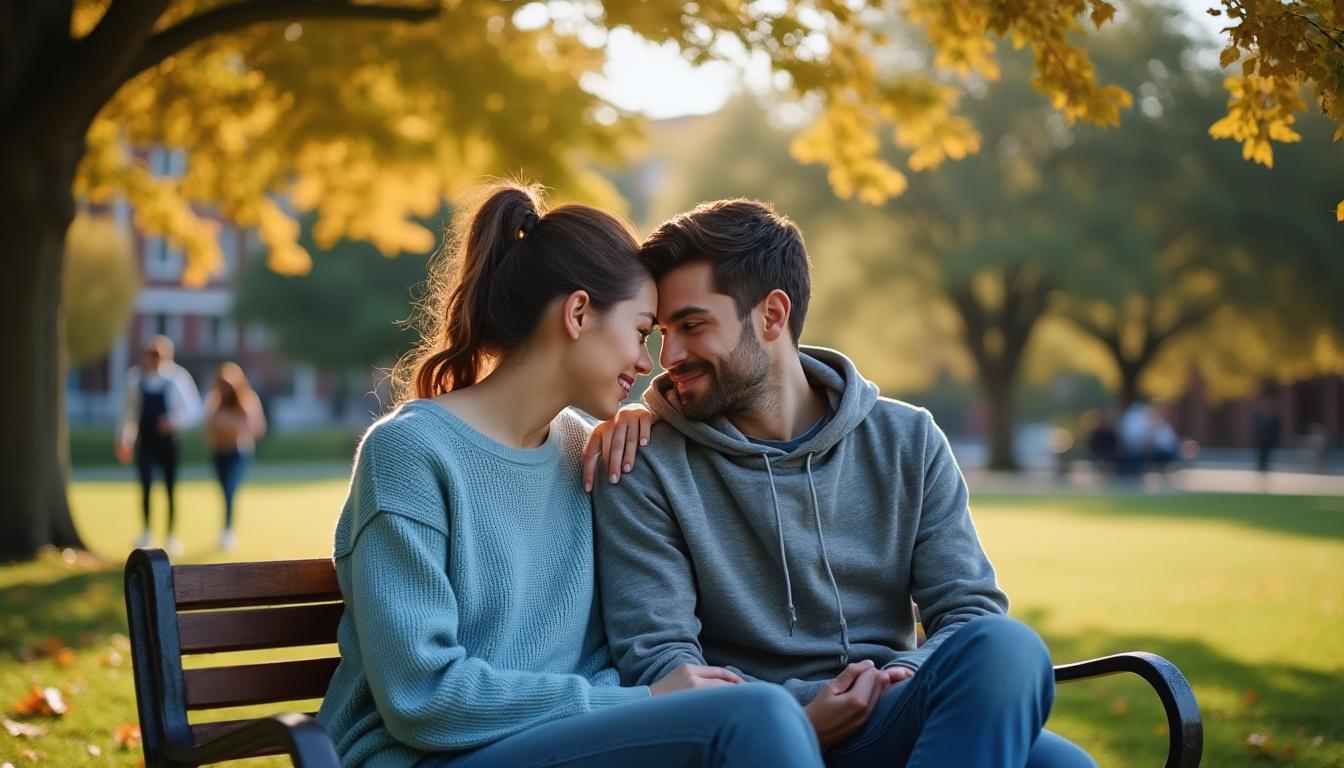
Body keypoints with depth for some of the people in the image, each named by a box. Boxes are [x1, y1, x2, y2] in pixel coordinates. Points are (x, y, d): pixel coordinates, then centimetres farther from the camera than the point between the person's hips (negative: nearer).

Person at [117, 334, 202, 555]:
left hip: (168, 440, -1)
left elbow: (194, 409, -2)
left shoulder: (178, 376, -6)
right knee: (145, 486, -4)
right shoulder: (136, 375, 1)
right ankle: (146, 533, 10)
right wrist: (124, 440, 2)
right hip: (145, 441, 1)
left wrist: (175, 421, -19)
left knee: (170, 488, 4)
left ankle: (172, 536, 14)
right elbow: (130, 410, 6)